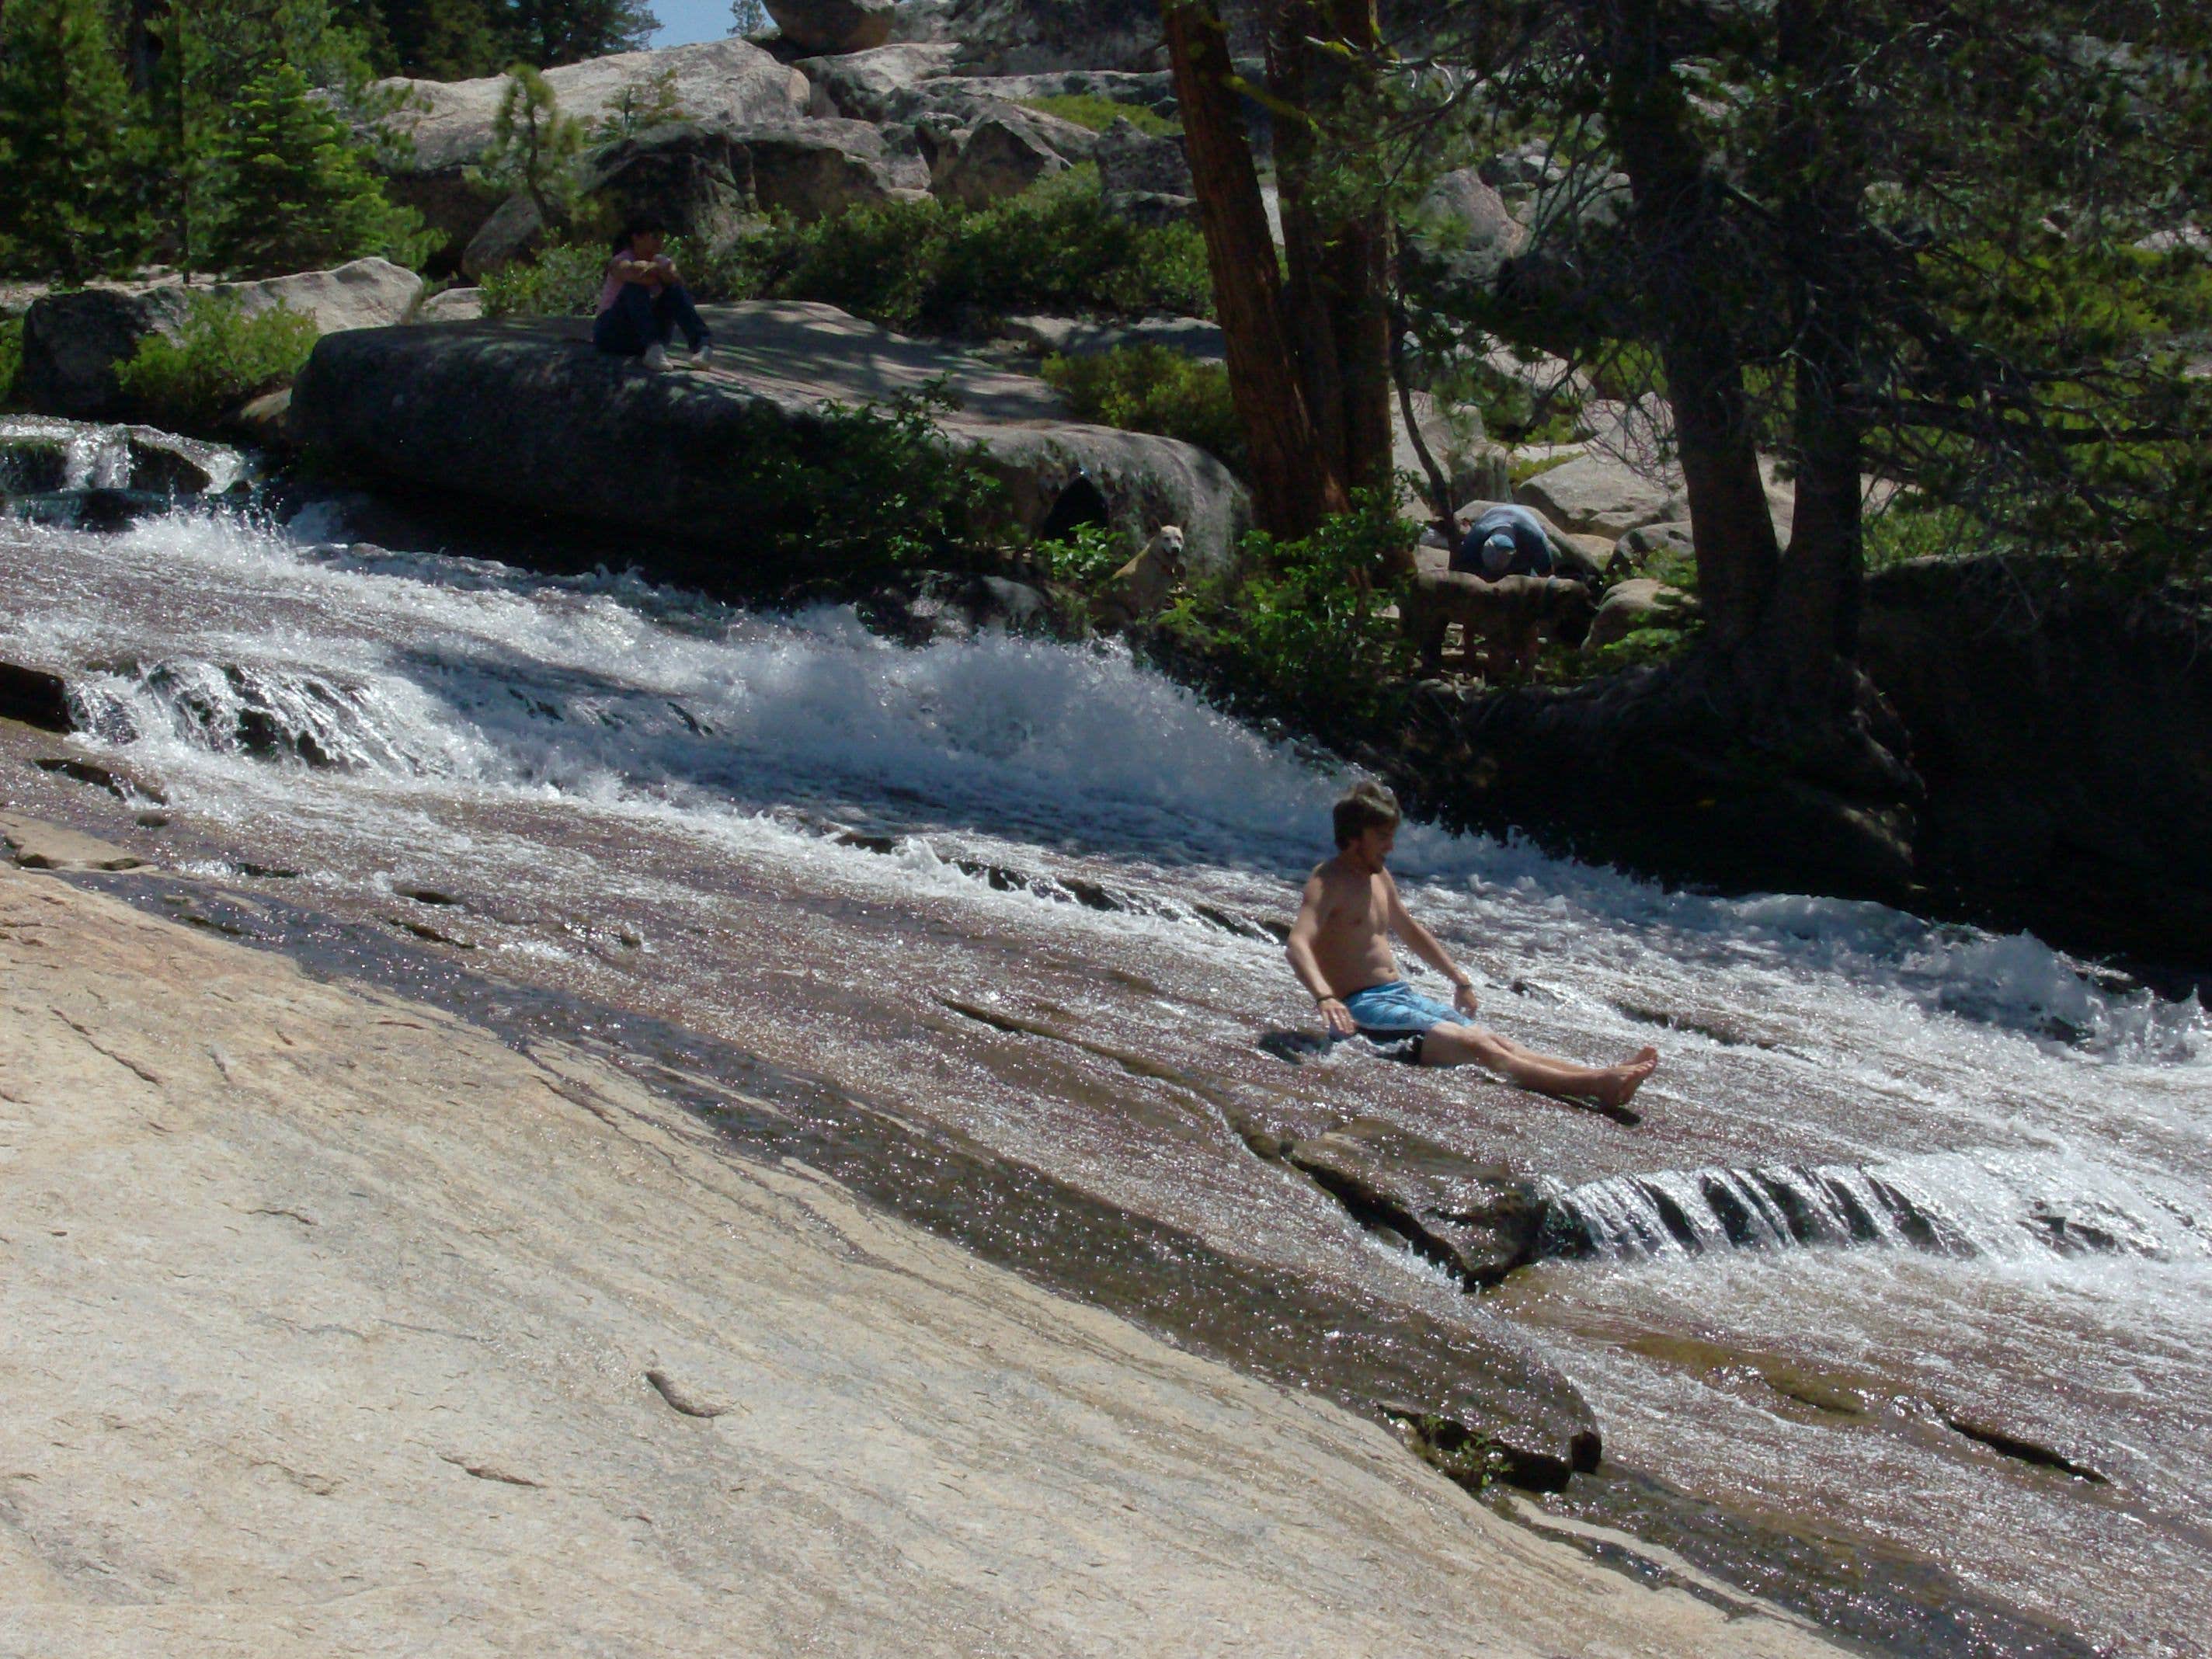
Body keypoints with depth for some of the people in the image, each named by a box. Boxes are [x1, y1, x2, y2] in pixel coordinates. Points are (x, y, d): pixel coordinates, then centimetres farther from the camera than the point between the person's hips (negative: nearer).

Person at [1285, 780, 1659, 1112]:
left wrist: (1459, 980, 37)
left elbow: (1410, 930, 33)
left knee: (1496, 1042, -6)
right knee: (1473, 1046, -22)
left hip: (1401, 996, 10)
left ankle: (1605, 1078, -18)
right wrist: (1326, 999, -46)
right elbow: (1298, 944, -28)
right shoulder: (1329, 883, -12)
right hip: (1362, 1007, -10)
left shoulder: (1379, 877, 17)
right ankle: (1596, 1086, -35)